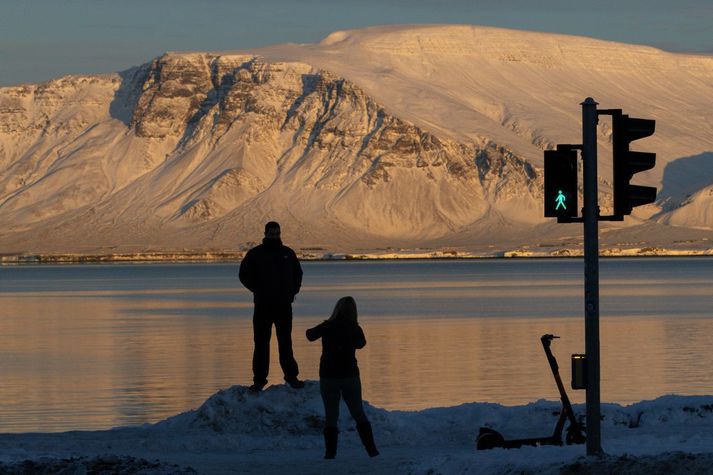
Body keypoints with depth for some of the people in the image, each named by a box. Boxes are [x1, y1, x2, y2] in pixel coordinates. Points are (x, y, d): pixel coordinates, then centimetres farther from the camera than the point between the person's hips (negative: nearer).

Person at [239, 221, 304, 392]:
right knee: (261, 343, -1)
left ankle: (291, 376, 13)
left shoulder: (288, 253, 9)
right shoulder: (255, 254, 0)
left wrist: (293, 290, 8)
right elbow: (244, 274, 6)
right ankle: (259, 379, 2)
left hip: (284, 305, 2)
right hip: (263, 306, -2)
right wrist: (257, 290, -1)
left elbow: (298, 273, 22)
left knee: (285, 342, 7)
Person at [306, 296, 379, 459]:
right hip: (350, 376, 0)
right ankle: (371, 449, 4)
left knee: (331, 416, 6)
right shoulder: (354, 329, -6)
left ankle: (330, 452, -1)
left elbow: (311, 335, 13)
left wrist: (309, 331, 34)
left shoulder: (327, 327, -6)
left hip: (328, 377, 0)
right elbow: (361, 343, 16)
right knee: (358, 413, 9)